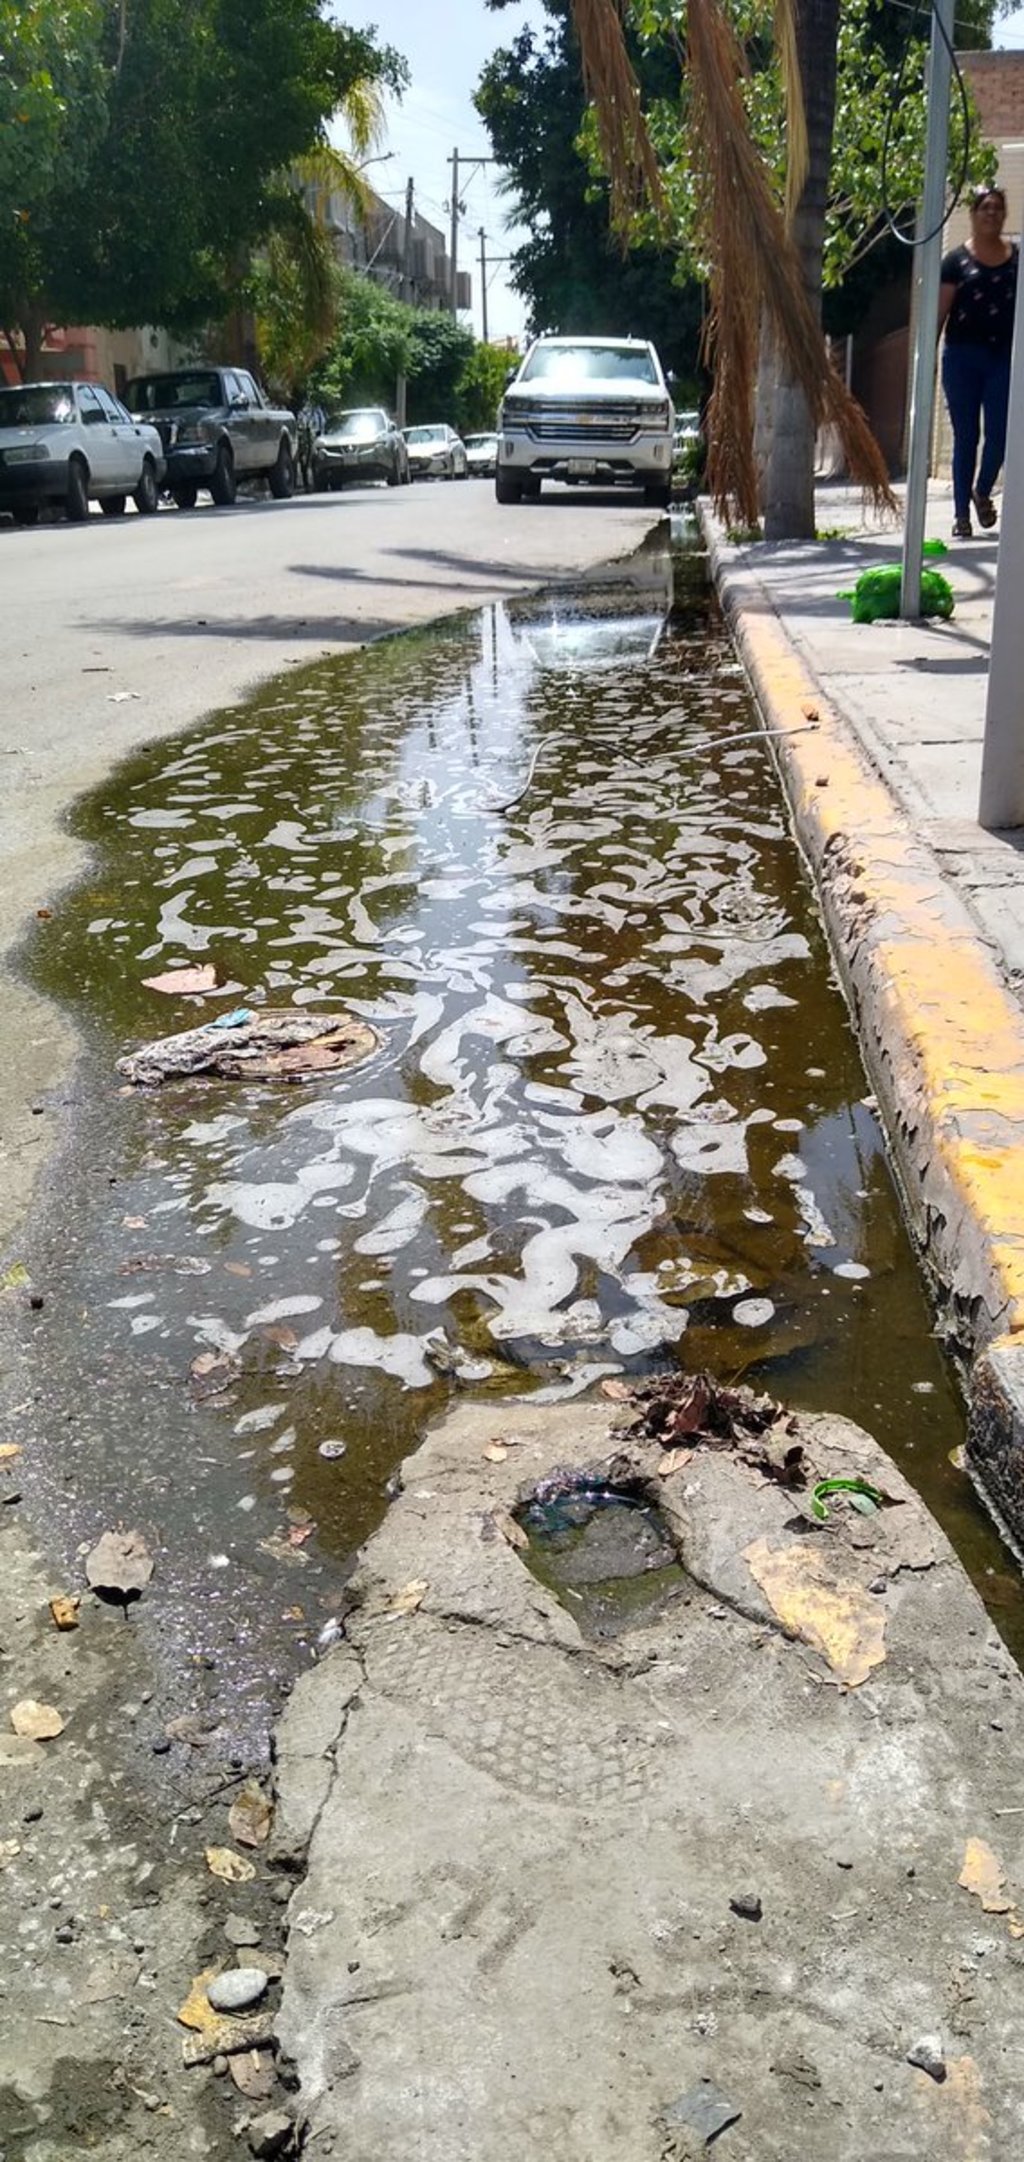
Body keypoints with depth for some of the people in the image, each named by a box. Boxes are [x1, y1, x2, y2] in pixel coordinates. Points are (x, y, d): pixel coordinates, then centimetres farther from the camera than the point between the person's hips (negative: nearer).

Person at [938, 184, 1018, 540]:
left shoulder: (1017, 257, 9)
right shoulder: (957, 260, 3)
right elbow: (941, 310, 1)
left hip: (1005, 356, 1)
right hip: (963, 356, -1)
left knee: (999, 435, -2)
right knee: (965, 437, 2)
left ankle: (982, 492, 26)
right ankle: (962, 515, 10)